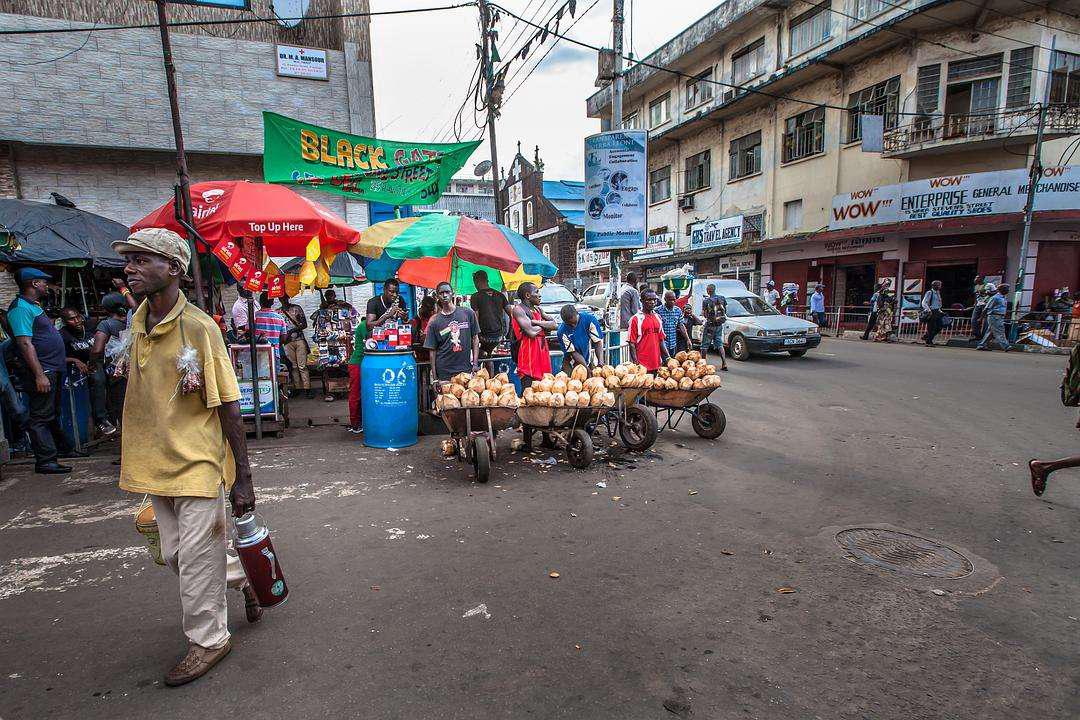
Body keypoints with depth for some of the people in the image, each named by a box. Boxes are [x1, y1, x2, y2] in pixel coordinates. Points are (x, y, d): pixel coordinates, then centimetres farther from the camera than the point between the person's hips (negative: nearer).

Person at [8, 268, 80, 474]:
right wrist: (39, 374, -25)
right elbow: (25, 343, -21)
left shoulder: (34, 306, 17)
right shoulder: (20, 307, -13)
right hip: (42, 371, -10)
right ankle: (45, 461, -3)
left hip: (54, 370, 10)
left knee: (53, 414, 20)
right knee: (41, 416, -6)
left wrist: (68, 358, 21)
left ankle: (64, 448, 32)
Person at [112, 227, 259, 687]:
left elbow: (229, 408, -18)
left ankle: (208, 640, 27)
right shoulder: (137, 322, 5)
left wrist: (242, 477, -17)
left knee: (196, 561, 4)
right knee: (175, 554, 19)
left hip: (198, 464, -8)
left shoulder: (199, 327, -18)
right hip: (159, 463, 8)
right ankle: (243, 578, 43)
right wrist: (131, 452, 21)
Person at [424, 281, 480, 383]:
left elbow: (475, 339, 7)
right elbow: (432, 350, 3)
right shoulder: (434, 321, 2)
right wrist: (434, 376, -1)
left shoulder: (468, 313, 4)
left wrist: (475, 364, 0)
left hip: (466, 368, 1)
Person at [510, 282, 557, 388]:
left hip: (542, 351, 8)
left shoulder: (538, 309, 17)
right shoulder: (518, 309, -8)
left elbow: (555, 325, 7)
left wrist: (537, 322, -9)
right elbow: (531, 332, -20)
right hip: (528, 354, -8)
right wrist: (544, 325, 0)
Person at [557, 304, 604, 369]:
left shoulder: (589, 319, -15)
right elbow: (573, 352, -16)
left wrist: (601, 362, -26)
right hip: (572, 364, -1)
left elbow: (598, 342, -13)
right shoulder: (562, 331, -17)